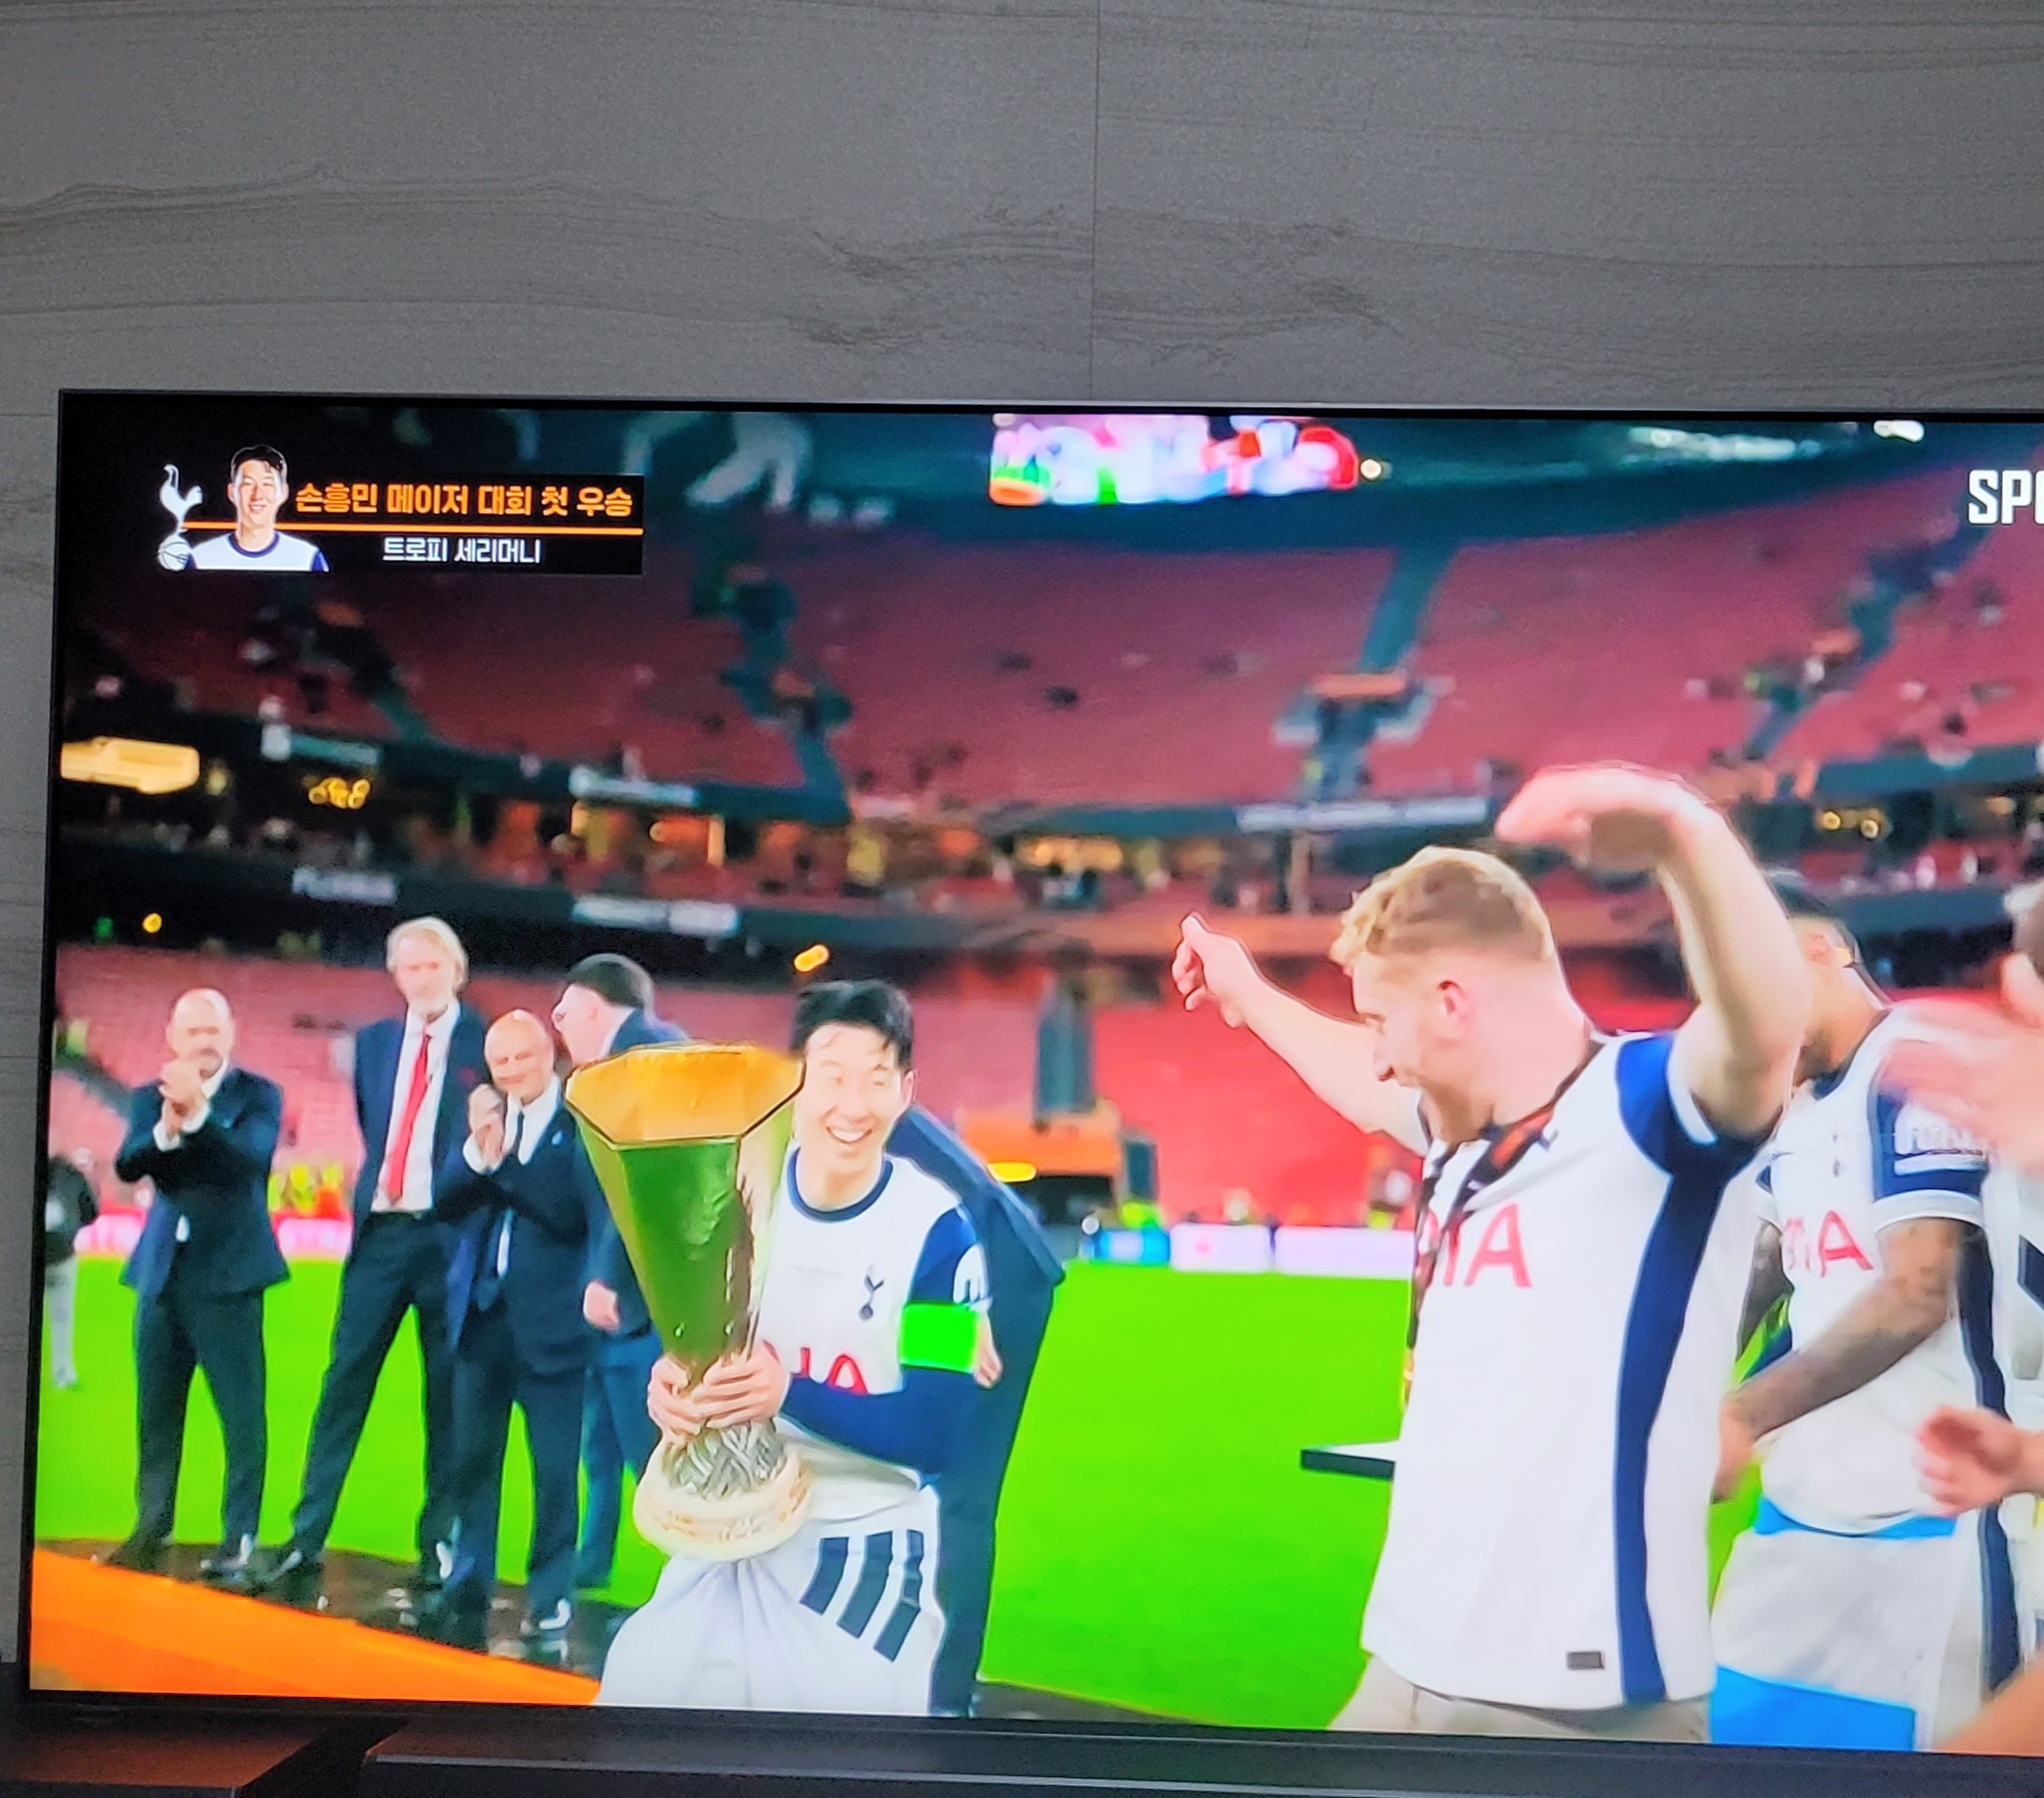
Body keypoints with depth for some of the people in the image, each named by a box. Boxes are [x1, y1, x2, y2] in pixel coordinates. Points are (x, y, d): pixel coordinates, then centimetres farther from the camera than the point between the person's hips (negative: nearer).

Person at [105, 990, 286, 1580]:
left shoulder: (258, 1094, -1)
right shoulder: (150, 1097, 9)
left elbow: (253, 1156, -19)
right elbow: (127, 1165, -6)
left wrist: (196, 1111, -32)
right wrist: (166, 1125, -26)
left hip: (227, 1271, -4)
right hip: (162, 1271, 4)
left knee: (241, 1410, -4)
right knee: (155, 1409, 11)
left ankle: (240, 1537, 1)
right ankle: (151, 1528, 23)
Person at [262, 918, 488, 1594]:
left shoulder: (488, 1043, -2)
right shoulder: (373, 1040, 12)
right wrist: (375, 1186, 14)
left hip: (450, 1235, -4)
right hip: (380, 1231, 4)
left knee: (448, 1394, 3)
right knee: (343, 1381, 2)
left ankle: (439, 1544, 11)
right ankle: (306, 1539, 7)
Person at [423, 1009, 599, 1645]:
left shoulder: (580, 1122, -8)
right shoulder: (485, 1115, 10)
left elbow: (574, 1212, -19)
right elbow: (445, 1200, 1)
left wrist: (502, 1157, -23)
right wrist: (476, 1151, -16)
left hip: (549, 1323, -5)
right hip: (482, 1313, 5)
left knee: (555, 1465, 1)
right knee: (472, 1456, 12)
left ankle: (551, 1595, 12)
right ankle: (468, 1584, 23)